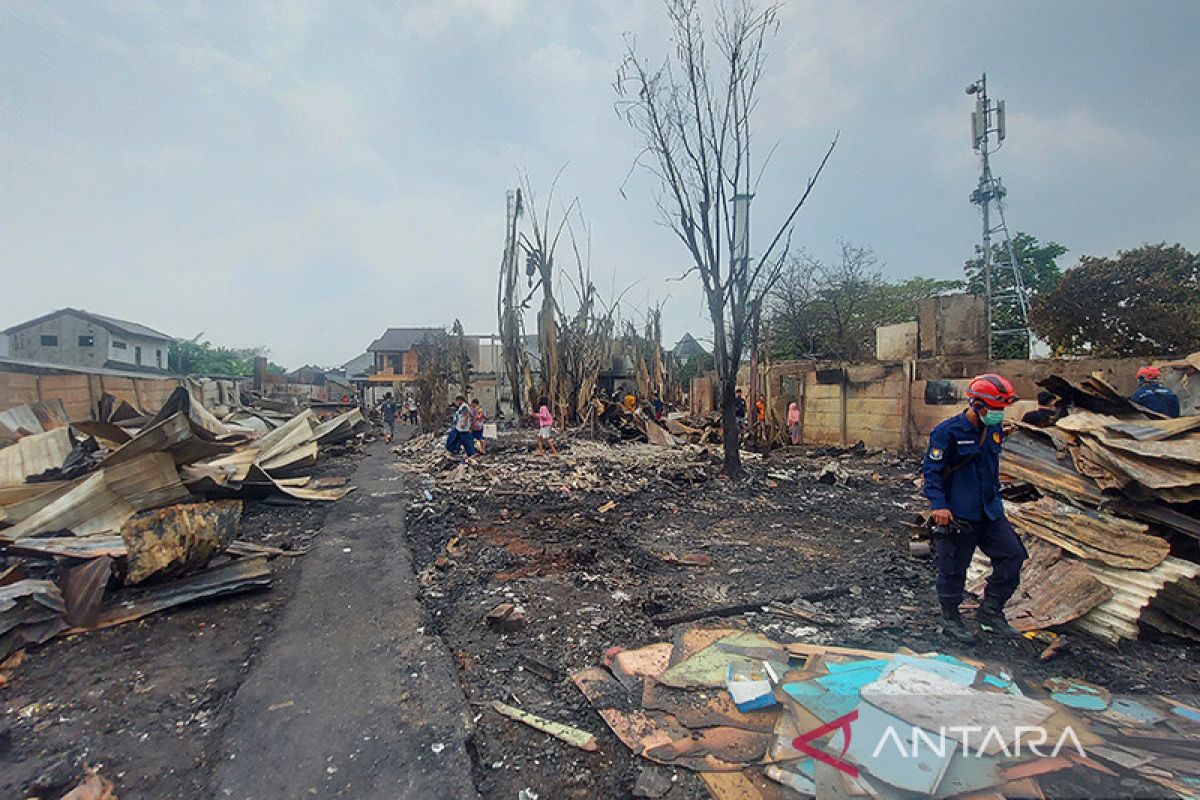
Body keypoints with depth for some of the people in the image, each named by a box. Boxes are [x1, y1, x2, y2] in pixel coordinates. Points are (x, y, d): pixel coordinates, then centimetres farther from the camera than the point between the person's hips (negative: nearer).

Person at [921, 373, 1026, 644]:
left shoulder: (995, 431, 7)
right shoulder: (948, 432, -17)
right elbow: (931, 470, -17)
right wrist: (938, 505, -25)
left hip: (989, 512, 7)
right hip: (958, 515, -7)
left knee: (1012, 555, 5)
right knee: (954, 569, 4)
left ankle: (990, 611, 20)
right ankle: (950, 620, 22)